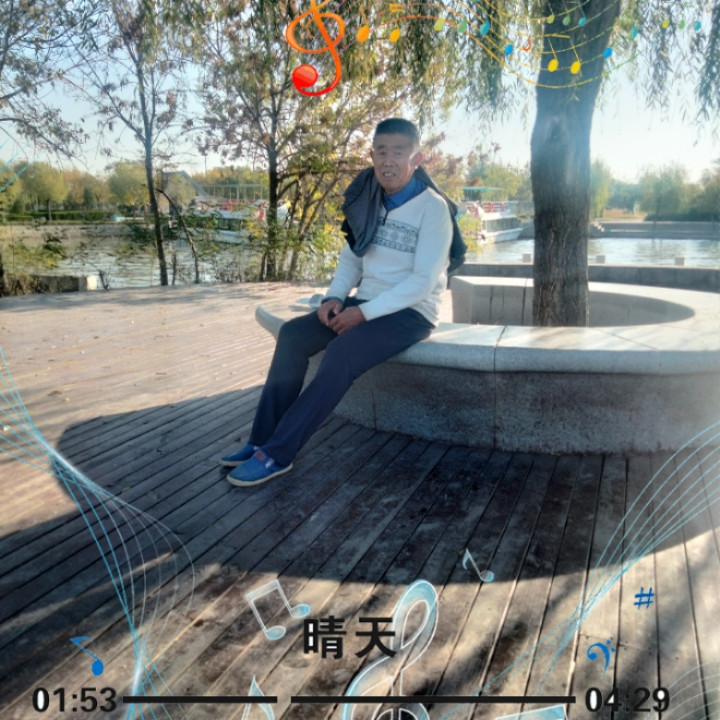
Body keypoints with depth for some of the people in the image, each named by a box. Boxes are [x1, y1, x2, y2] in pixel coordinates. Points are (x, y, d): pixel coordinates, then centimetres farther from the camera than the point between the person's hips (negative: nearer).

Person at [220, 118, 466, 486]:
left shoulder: (432, 207, -12)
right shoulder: (368, 201, 8)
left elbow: (424, 280, -18)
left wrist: (365, 312, -22)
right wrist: (335, 297, -6)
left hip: (410, 312, -6)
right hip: (365, 303, 7)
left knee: (341, 352, -31)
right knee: (293, 333, -14)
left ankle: (277, 454, -24)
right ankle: (263, 439, -12)